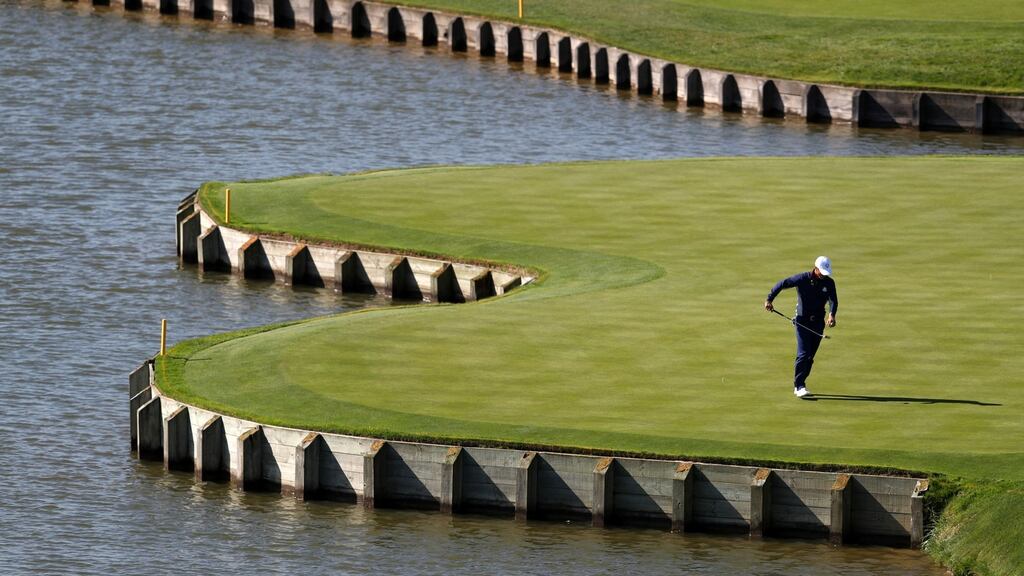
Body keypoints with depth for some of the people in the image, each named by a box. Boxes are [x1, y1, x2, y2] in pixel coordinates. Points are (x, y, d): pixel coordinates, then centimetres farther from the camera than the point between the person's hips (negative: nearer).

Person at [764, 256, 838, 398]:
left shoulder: (829, 283, -3)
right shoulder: (802, 279, -12)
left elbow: (833, 300, -13)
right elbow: (782, 284, -7)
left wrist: (831, 314, -32)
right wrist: (769, 299, -15)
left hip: (818, 321, 4)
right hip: (802, 320, -4)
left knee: (811, 355, 7)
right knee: (803, 353, -14)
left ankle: (798, 384, 19)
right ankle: (799, 386, -13)